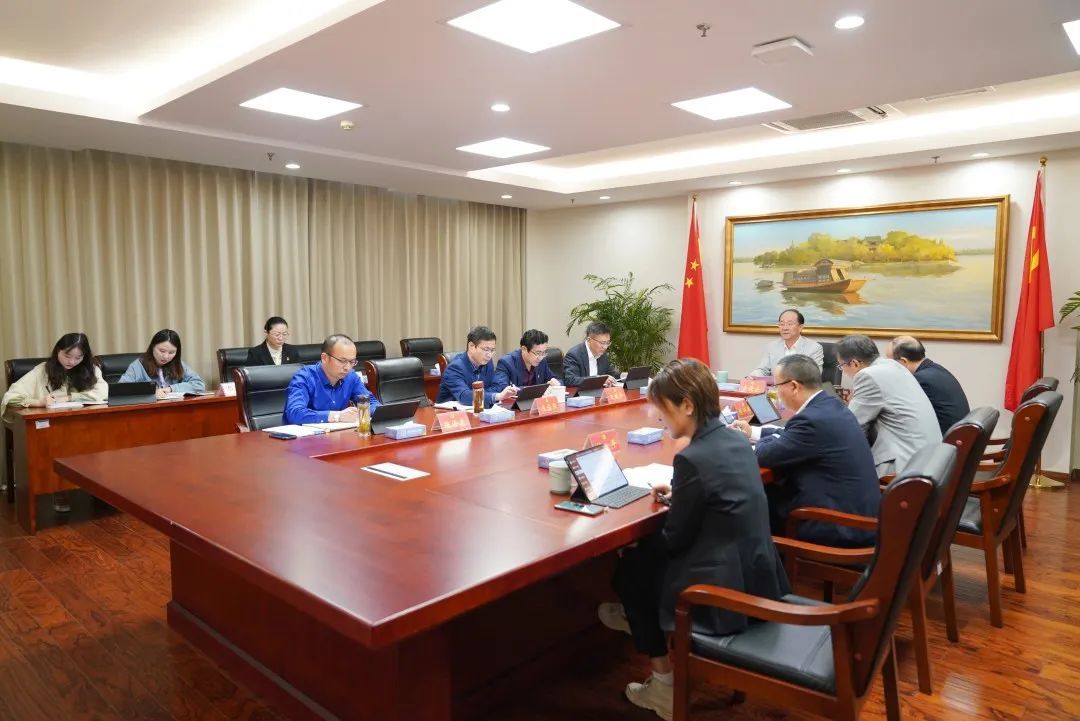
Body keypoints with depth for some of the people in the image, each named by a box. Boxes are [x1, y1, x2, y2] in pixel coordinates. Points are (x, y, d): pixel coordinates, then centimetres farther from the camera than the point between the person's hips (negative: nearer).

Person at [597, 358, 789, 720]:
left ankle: (665, 685, 21)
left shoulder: (692, 458, -23)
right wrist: (678, 494, 12)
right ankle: (643, 617, 51)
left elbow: (675, 539, -13)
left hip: (727, 594, -9)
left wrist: (635, 545, 4)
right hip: (758, 577, 9)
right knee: (649, 555, 25)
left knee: (629, 567, 14)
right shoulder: (736, 440, 3)